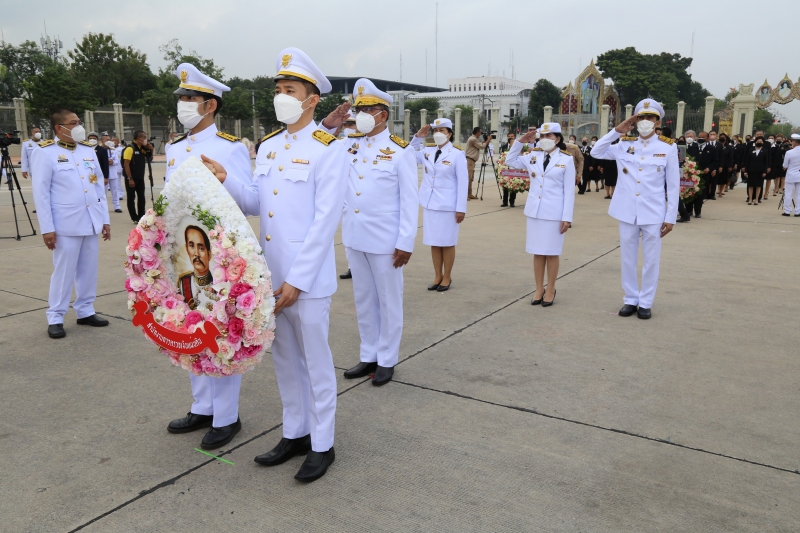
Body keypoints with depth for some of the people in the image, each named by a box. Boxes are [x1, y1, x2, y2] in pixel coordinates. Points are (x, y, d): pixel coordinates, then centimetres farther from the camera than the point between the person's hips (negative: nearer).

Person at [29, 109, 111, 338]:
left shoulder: (88, 151, 11)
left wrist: (105, 219, 9)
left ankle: (85, 311, 23)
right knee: (64, 271, 0)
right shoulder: (45, 153, -5)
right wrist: (47, 228, -10)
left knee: (89, 269, 10)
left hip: (91, 222, 5)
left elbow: (99, 187, 12)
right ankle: (55, 318, 11)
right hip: (66, 225, -5)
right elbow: (41, 193, -7)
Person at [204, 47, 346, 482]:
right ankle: (294, 434, 33)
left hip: (308, 279, -7)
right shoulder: (268, 145, 11)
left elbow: (325, 221, -16)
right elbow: (255, 203, 12)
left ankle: (322, 445, 22)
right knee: (284, 359, 16)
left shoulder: (329, 149, -10)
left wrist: (297, 280, -18)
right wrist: (225, 180, -8)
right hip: (271, 274, 7)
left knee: (315, 361, 6)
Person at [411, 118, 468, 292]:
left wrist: (461, 208, -11)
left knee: (447, 243, 4)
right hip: (429, 203, 5)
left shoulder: (457, 155, -7)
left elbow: (462, 183, -8)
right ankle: (437, 276, 21)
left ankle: (447, 277, 16)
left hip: (447, 205, -4)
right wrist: (418, 137, -1)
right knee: (434, 242, 10)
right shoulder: (427, 151, 6)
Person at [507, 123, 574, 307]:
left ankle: (550, 291, 17)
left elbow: (569, 191, -6)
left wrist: (567, 217, -10)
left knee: (552, 253, 5)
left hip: (554, 213, -4)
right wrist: (520, 142, 3)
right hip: (534, 211, 4)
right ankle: (539, 290, 20)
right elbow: (510, 161, 16)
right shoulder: (533, 156, 6)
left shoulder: (566, 159, -4)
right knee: (537, 252, 10)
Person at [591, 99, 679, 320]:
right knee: (628, 258, 9)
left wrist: (671, 217, -4)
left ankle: (646, 303, 17)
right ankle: (631, 299, 22)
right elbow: (596, 152, 3)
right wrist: (617, 131, -5)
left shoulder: (668, 147, -2)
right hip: (627, 211, 2)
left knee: (651, 259, 6)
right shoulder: (624, 145, 5)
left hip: (653, 213, -2)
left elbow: (673, 186, -1)